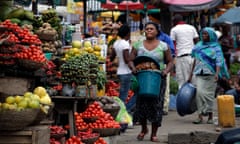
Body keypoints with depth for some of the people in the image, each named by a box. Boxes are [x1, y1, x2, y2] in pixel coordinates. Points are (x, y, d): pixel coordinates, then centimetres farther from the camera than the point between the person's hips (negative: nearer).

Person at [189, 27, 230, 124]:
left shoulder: (215, 47, 2)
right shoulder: (199, 46, 15)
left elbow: (219, 61, -7)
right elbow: (195, 60, 20)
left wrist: (217, 73, -23)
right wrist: (191, 74, 19)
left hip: (211, 74, -3)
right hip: (199, 74, 3)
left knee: (209, 94, -1)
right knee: (199, 92, -10)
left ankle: (210, 116, 10)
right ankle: (200, 116, -10)